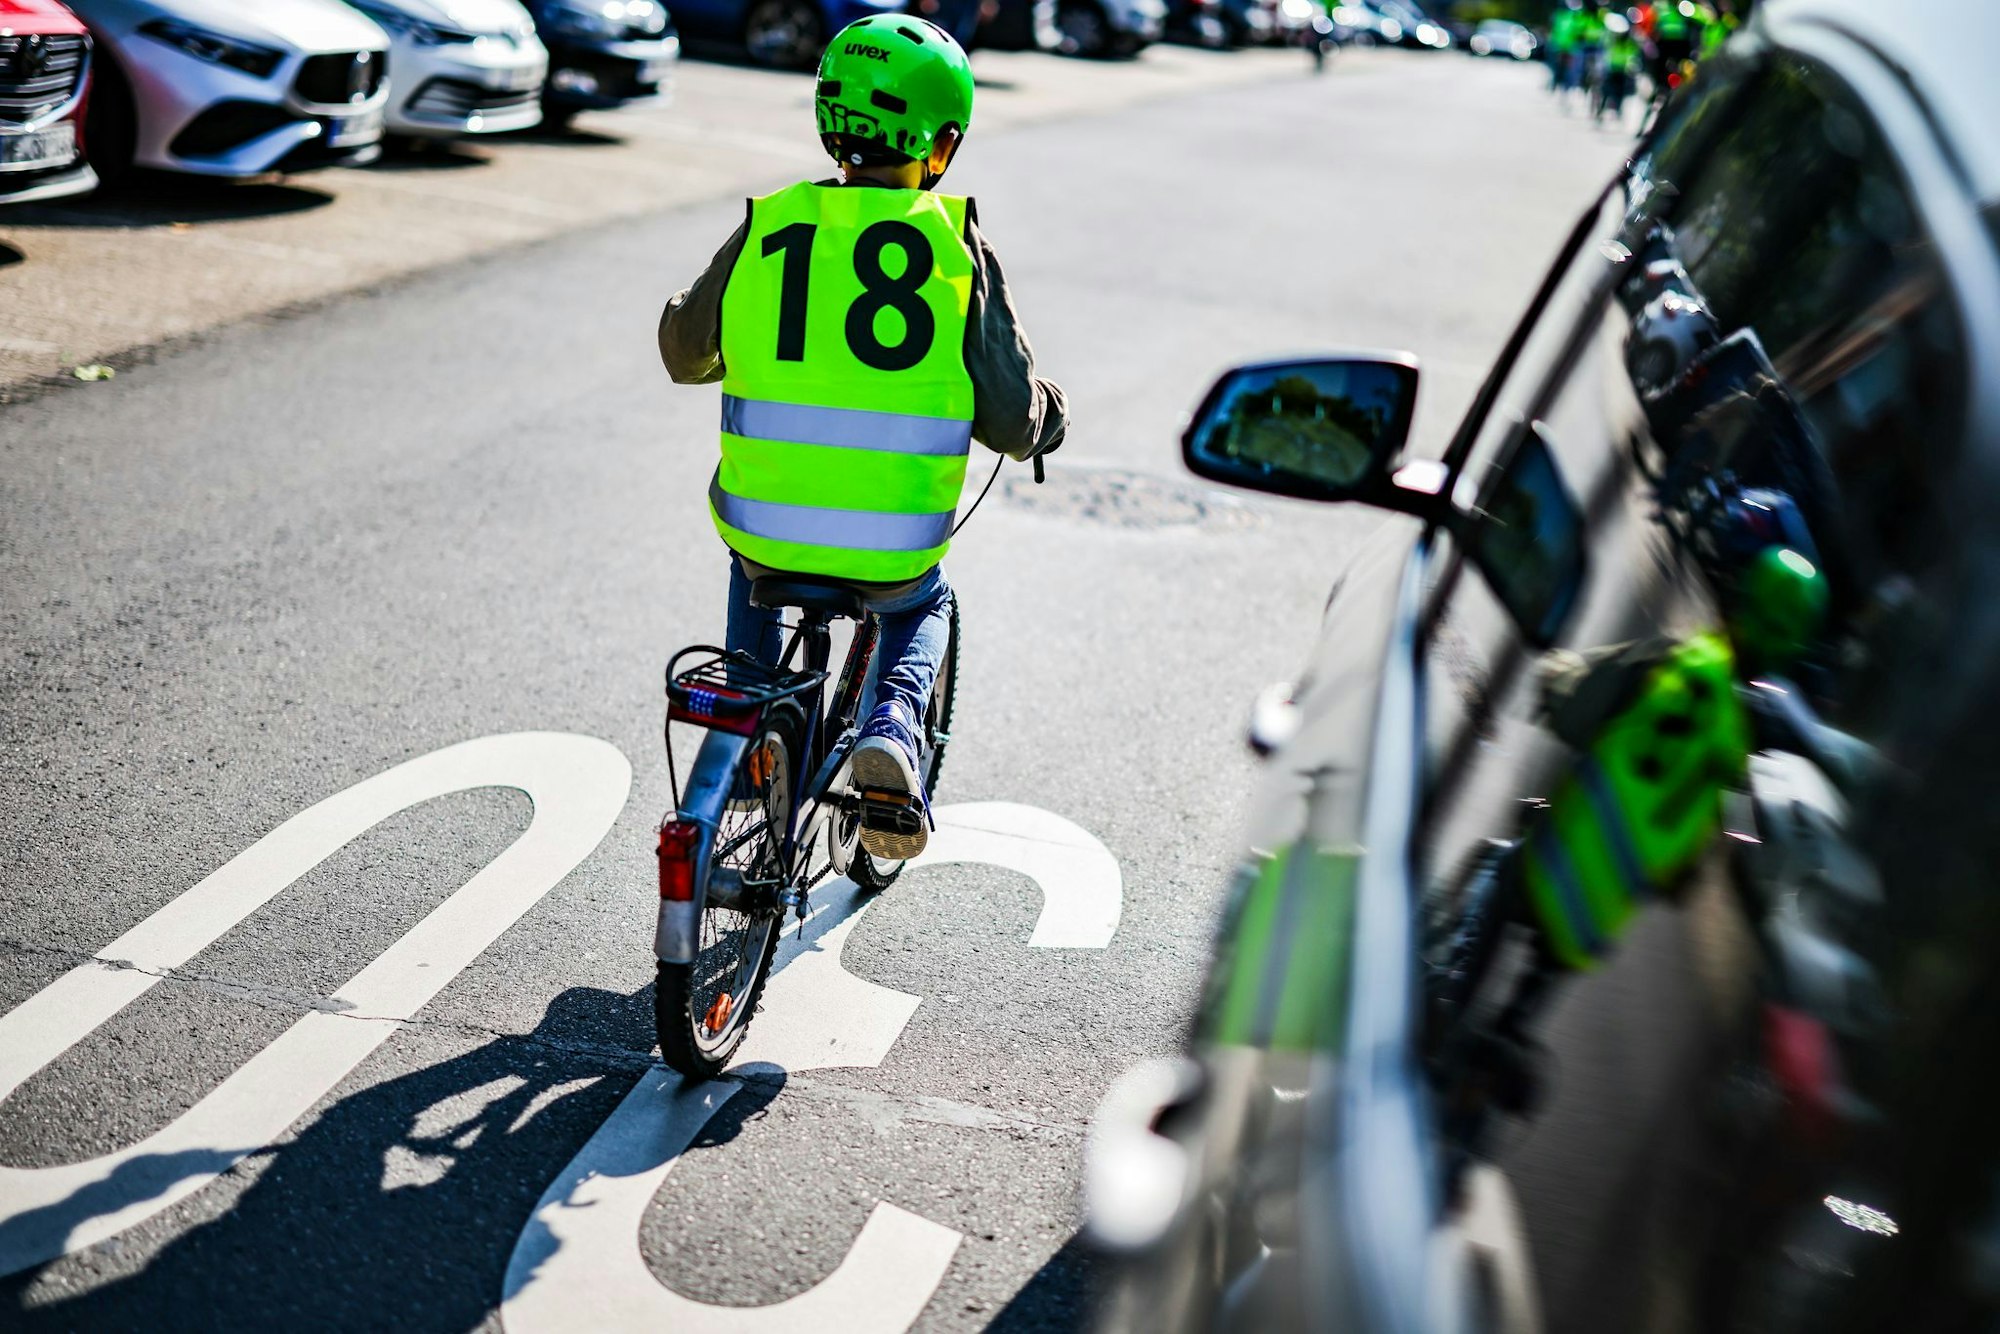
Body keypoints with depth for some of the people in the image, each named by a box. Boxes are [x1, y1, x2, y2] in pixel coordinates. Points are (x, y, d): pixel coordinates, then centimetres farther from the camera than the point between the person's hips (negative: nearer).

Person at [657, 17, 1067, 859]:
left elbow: (686, 353, 15)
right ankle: (892, 730, 5)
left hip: (763, 533, 2)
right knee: (922, 606, 33)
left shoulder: (766, 227, 0)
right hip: (892, 552, -2)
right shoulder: (957, 242, -6)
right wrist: (1047, 416, 18)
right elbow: (1010, 420, -6)